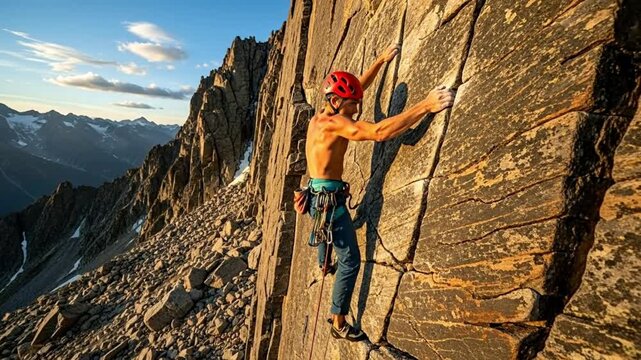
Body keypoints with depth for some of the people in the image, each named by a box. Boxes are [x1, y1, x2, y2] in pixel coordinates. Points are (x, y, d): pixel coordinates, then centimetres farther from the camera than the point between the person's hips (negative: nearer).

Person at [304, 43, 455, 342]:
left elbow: (359, 86, 17)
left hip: (316, 194, 10)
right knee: (350, 260, -1)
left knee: (325, 231, 37)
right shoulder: (334, 123, -21)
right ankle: (339, 323, 12)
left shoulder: (319, 117, 7)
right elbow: (379, 132, -34)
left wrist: (382, 60, 22)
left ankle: (324, 267, 66)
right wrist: (425, 106, -32)